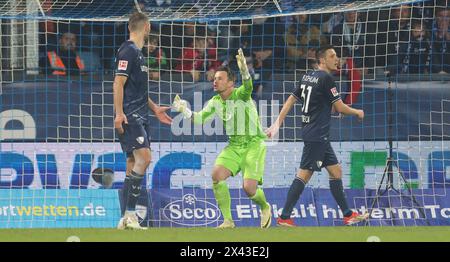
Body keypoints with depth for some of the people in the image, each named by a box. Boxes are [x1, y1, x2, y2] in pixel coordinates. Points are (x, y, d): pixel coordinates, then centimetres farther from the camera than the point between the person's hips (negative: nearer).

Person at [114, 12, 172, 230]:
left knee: (133, 165, 7)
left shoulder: (137, 52, 20)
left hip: (139, 117, 10)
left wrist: (155, 109, 33)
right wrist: (119, 113, -23)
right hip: (130, 116, -10)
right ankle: (130, 215, -21)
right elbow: (119, 83, -16)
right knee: (144, 157, -19)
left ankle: (128, 219, 7)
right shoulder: (128, 51, -9)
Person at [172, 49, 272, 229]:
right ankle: (228, 220, -10)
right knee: (217, 174, -19)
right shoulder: (215, 102, 4)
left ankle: (265, 207, 20)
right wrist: (183, 110, -6)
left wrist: (244, 70, -59)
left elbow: (248, 87, -39)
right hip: (234, 146, 6)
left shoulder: (240, 95, -16)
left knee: (249, 188, -16)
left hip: (253, 144, -6)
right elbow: (199, 119, 10)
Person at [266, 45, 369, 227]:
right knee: (304, 174, -9)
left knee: (335, 171, 12)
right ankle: (284, 217, -10)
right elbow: (340, 108, -11)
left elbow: (291, 99, 12)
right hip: (316, 135, -10)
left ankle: (348, 215, 16)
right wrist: (357, 112, 8)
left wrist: (278, 123, 13)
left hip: (319, 136, 10)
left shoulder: (308, 76, 12)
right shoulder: (325, 78, -13)